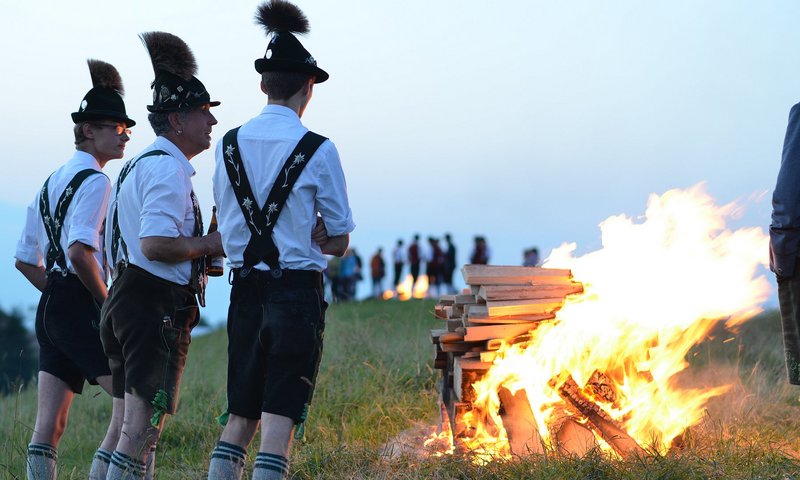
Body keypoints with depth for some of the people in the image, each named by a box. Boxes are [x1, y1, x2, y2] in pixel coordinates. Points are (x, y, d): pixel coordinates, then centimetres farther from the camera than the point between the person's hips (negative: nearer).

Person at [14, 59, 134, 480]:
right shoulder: (94, 181, -10)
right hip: (81, 310, -9)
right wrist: (105, 302, -11)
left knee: (49, 424, 4)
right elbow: (80, 251, -23)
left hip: (50, 307, 9)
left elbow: (25, 260, 23)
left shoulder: (52, 181, 19)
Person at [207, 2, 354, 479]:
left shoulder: (229, 145, 6)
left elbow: (229, 230, 13)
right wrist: (309, 239, 10)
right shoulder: (318, 150, -8)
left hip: (246, 293, 5)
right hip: (297, 293, -4)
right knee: (280, 422, -4)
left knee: (238, 417, 14)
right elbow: (340, 242, -3)